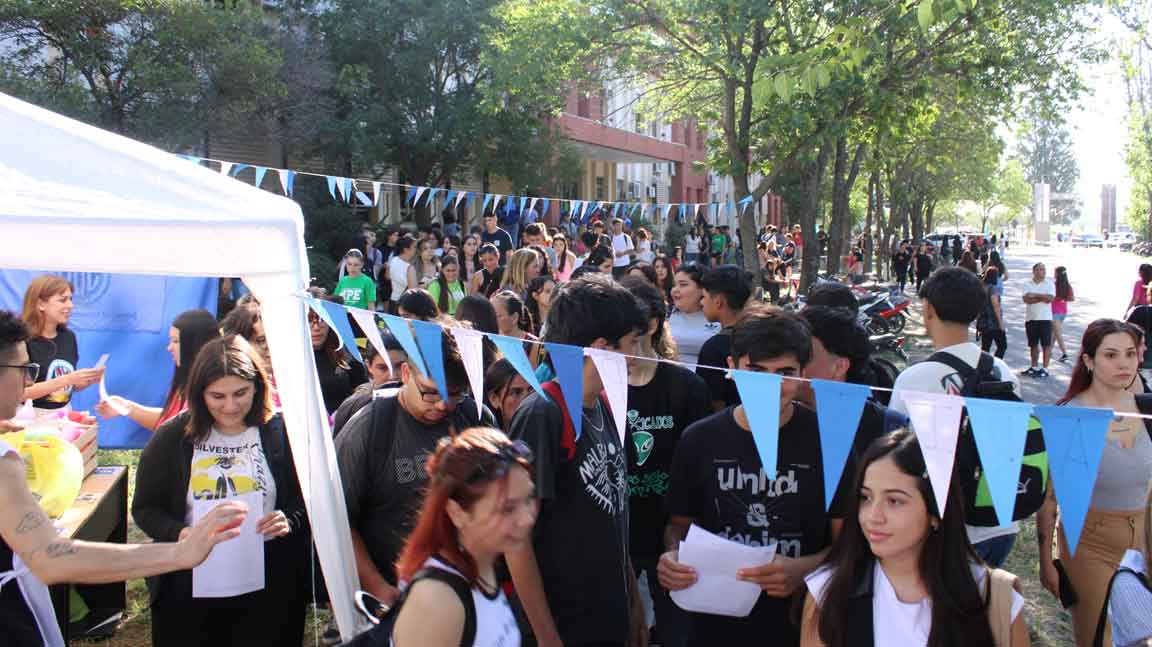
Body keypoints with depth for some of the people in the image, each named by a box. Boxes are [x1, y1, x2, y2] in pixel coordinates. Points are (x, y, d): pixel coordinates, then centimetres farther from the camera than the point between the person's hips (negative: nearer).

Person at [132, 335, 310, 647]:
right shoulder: (171, 438, 1)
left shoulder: (280, 432, -1)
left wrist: (290, 521, -17)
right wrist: (179, 534, -16)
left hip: (268, 584, 0)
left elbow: (307, 500, 5)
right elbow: (145, 508, 3)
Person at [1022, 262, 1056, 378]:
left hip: (1045, 318, -3)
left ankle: (1045, 368, -2)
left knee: (1046, 344, -4)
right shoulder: (1028, 284, 7)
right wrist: (1042, 298, -14)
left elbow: (1050, 298, -14)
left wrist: (1035, 295, -10)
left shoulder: (1049, 283, 1)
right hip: (1030, 318, 3)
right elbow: (1026, 299, -9)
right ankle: (1034, 367, 22)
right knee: (1033, 344, 11)